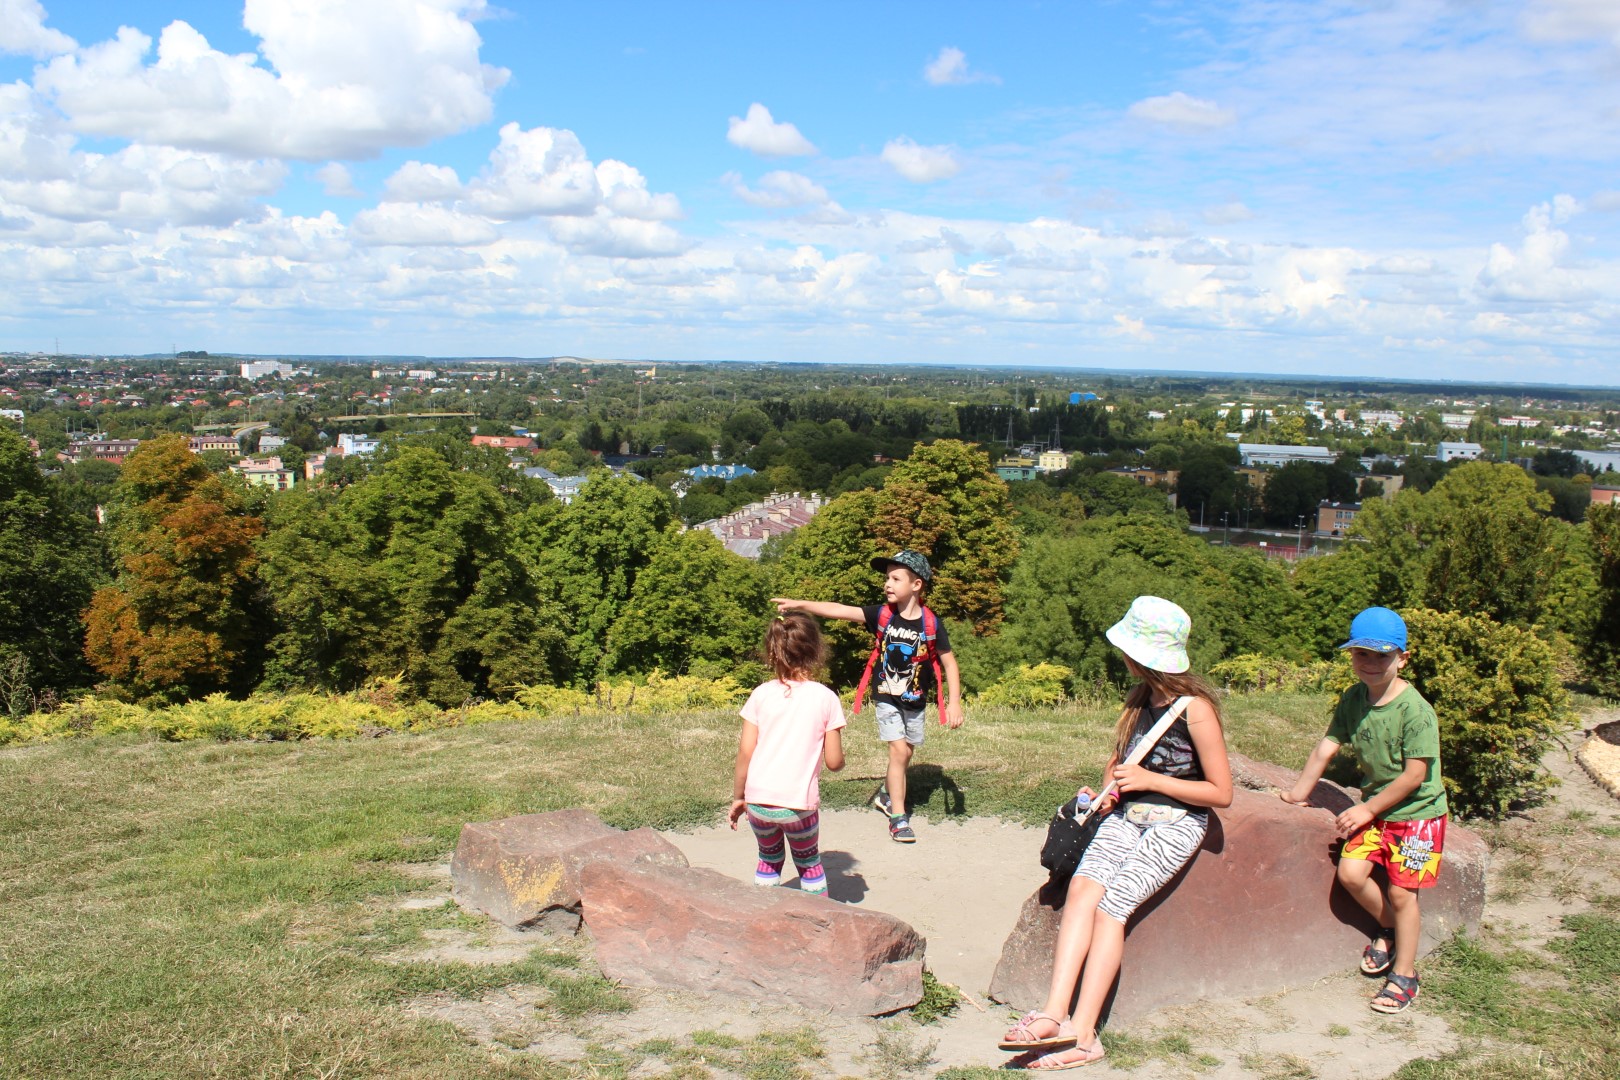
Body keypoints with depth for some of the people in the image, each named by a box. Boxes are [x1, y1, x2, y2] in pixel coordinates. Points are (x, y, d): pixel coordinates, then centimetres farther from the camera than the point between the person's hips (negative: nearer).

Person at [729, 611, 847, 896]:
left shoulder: (761, 694, 1)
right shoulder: (826, 698, -3)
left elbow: (745, 753, 0)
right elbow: (834, 762, -3)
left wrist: (737, 797, 11)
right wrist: (837, 757, 20)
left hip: (758, 799, 1)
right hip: (799, 802, -1)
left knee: (769, 859, 25)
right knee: (809, 863, 22)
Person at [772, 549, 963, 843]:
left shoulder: (931, 623, -13)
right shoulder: (882, 615, -11)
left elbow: (949, 663, -5)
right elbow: (839, 611, -17)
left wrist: (954, 703, -11)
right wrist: (801, 604, -26)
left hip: (915, 699, 2)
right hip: (887, 697, -1)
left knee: (906, 753, 15)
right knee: (899, 751, -11)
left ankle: (886, 794, 42)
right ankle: (898, 817, -2)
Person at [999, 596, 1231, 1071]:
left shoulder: (1194, 709, -11)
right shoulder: (1140, 699, 12)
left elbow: (1221, 792, -10)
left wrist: (1149, 780, -14)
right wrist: (1108, 791, 8)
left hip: (1176, 822, -6)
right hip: (1127, 815, 6)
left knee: (1111, 903, -25)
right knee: (1082, 887, -21)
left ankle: (1083, 1033, -27)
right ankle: (1056, 1013, -33)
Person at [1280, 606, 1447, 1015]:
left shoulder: (1414, 710, -23)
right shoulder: (1353, 700, -4)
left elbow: (1414, 775, -21)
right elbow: (1327, 747, 1)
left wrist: (1368, 808, -15)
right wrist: (1299, 793, 0)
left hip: (1416, 812, -6)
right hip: (1375, 806, 6)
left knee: (1401, 891, -1)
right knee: (1350, 872, -4)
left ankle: (1404, 976, 15)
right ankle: (1390, 927, 25)